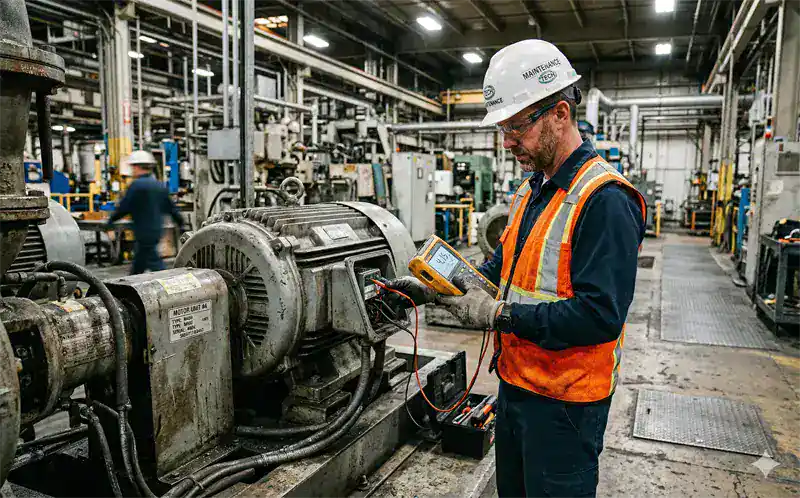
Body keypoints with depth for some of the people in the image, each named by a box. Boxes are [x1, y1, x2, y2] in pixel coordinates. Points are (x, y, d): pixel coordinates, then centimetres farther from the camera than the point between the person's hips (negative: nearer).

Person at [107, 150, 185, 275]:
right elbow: (171, 208, 13)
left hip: (144, 233, -8)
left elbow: (124, 207, -11)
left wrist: (111, 220, 3)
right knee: (137, 266, 18)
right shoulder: (159, 185, 10)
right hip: (157, 231, 8)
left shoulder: (137, 185, -13)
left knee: (156, 265, -6)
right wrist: (181, 224, 19)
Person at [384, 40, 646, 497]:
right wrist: (432, 288, 3)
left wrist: (498, 315, -24)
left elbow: (600, 316, -28)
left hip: (564, 402, -9)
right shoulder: (532, 190, 9)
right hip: (516, 383, 9)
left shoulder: (605, 201, -23)